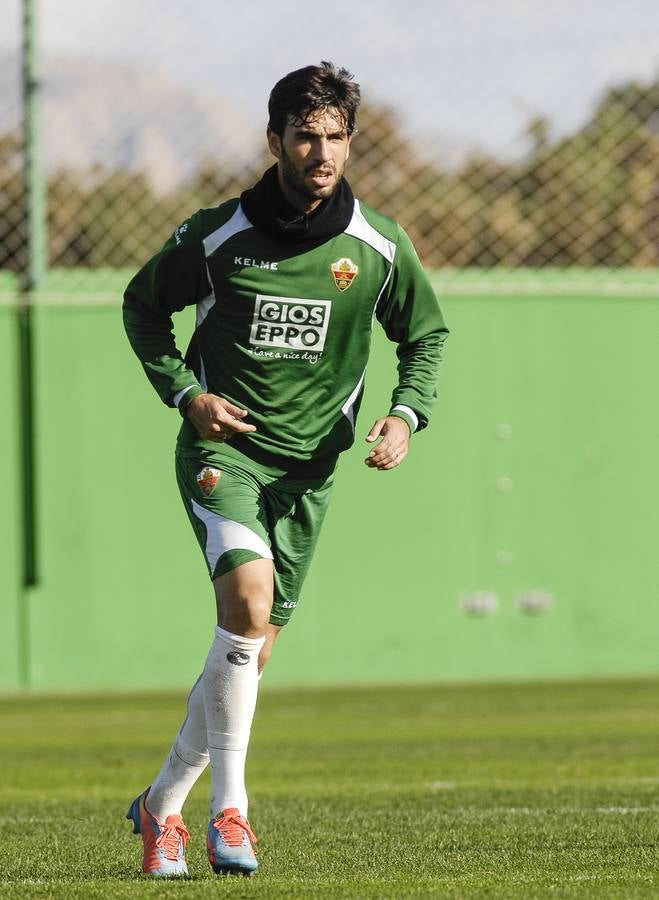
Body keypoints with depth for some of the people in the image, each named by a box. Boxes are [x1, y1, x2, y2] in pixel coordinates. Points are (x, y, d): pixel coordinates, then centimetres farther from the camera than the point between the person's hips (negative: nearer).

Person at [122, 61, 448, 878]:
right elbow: (143, 305, 9)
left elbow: (426, 335, 13)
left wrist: (405, 415, -5)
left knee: (252, 652, 7)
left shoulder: (379, 249, -3)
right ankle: (229, 805, -23)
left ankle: (164, 803, 27)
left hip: (309, 467, 3)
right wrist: (185, 393, -5)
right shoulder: (215, 236, -7)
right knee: (249, 597, -28)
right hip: (223, 448, -3)